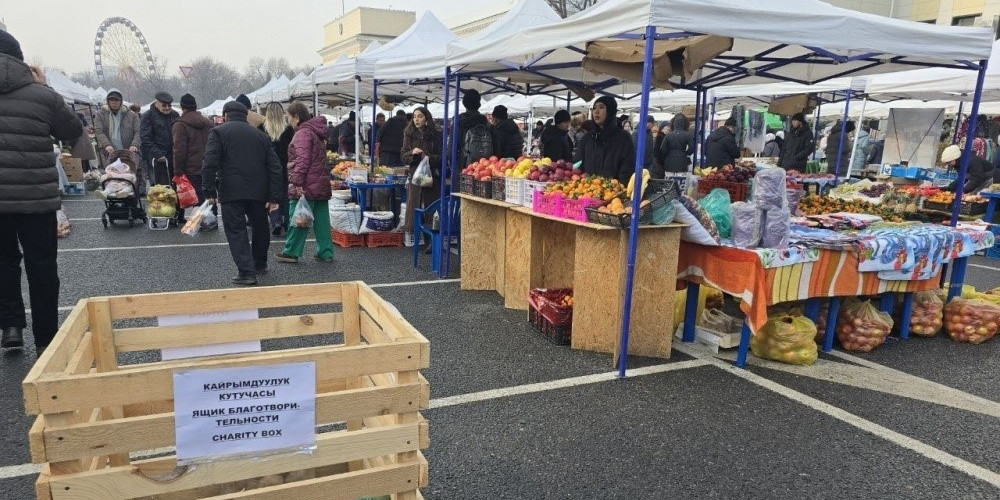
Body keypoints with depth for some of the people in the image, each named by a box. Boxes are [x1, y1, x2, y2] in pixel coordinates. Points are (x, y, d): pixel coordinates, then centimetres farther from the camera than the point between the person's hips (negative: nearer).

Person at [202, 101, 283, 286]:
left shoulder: (219, 132, 3)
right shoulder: (261, 135, 15)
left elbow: (209, 164, -10)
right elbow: (274, 167, 8)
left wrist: (210, 191, -4)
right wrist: (274, 197, 6)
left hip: (231, 193, -4)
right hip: (259, 192, 4)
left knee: (236, 231, 2)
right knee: (260, 227, 20)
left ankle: (247, 272, -6)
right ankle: (260, 264, 35)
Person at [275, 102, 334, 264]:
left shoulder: (303, 133, -11)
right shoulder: (316, 132, 19)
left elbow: (302, 160, -21)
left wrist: (297, 182, -21)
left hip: (305, 186, -9)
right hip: (321, 184, 9)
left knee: (297, 219, 0)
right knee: (321, 220, 9)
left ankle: (291, 252, 8)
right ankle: (326, 253, 11)